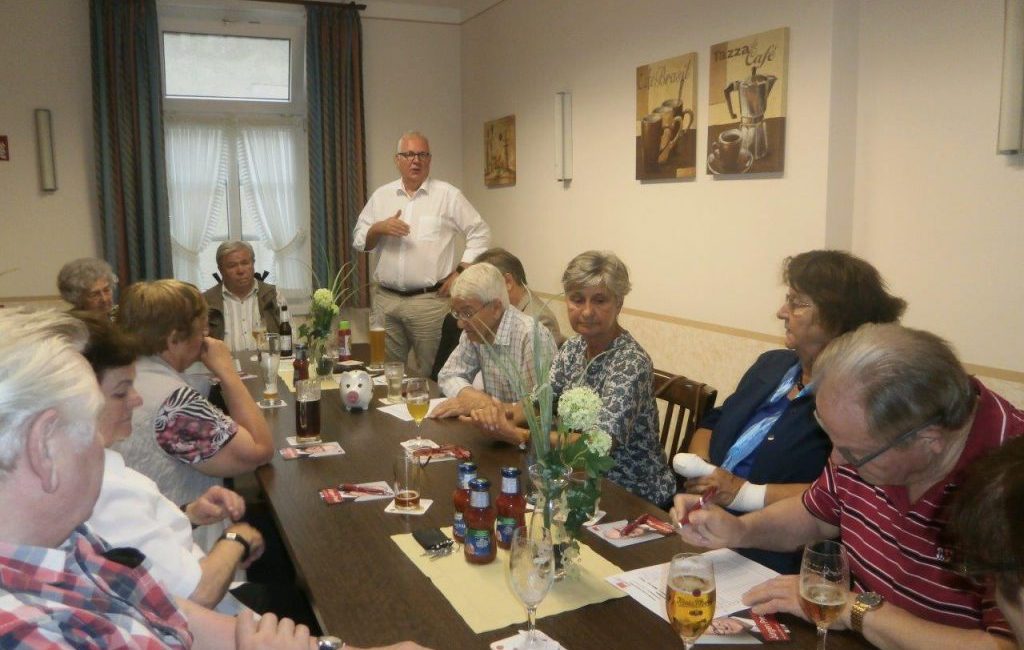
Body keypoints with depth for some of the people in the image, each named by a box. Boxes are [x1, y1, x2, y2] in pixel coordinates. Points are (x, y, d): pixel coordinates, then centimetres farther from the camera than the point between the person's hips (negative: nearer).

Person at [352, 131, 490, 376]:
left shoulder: (448, 195, 1)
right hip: (385, 299, 3)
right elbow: (359, 241, 13)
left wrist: (461, 273, -4)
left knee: (431, 375, 2)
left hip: (429, 301, -3)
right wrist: (379, 228, -8)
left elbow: (479, 234, 3)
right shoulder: (381, 196, 12)